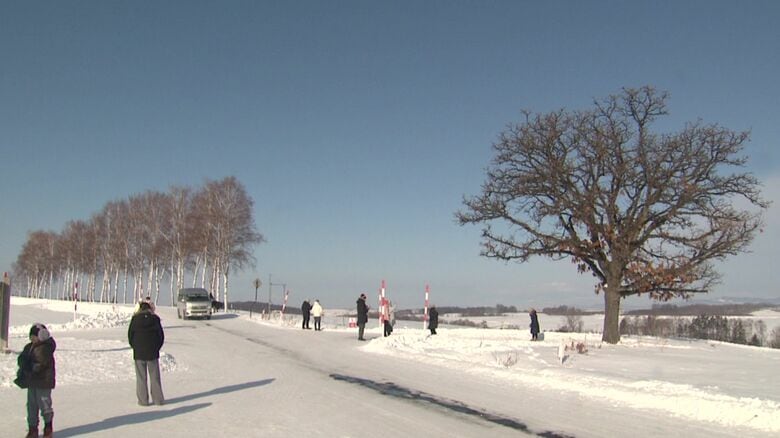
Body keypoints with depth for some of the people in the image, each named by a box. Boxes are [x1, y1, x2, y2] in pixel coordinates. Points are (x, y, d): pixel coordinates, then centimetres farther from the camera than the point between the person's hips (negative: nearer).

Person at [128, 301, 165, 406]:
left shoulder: (135, 318, -3)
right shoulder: (155, 318, -2)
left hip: (139, 353, 0)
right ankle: (158, 399, 10)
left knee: (141, 377, 6)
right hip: (153, 353, 1)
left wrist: (135, 347, 11)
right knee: (154, 377, 8)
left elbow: (130, 335, 0)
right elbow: (161, 335, 0)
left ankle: (143, 400, 6)